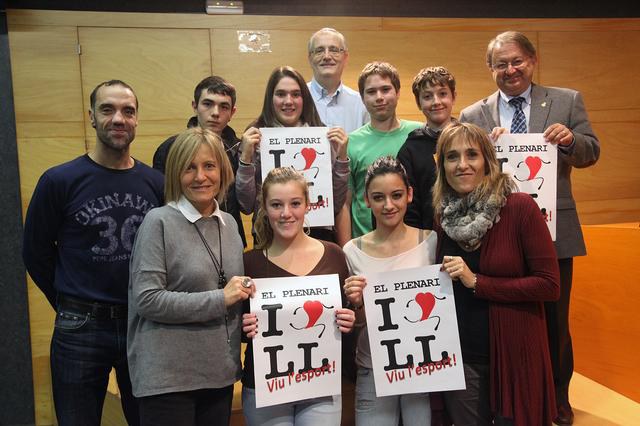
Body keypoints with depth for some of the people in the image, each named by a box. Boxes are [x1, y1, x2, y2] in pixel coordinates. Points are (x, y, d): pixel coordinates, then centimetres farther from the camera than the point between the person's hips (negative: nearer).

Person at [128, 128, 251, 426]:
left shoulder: (229, 224, 7)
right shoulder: (160, 222, -10)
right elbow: (146, 299, -17)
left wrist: (246, 316, -1)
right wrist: (220, 298, -17)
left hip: (221, 373, 6)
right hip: (168, 377, -5)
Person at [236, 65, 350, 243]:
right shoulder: (256, 139, -4)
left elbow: (337, 205, 0)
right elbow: (246, 206, -5)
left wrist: (341, 157, -10)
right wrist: (246, 157, -14)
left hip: (318, 234, 1)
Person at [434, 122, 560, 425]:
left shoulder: (520, 207, -12)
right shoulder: (444, 215, 1)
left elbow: (549, 285, -15)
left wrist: (476, 282, -18)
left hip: (515, 352, -3)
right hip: (459, 355, 4)